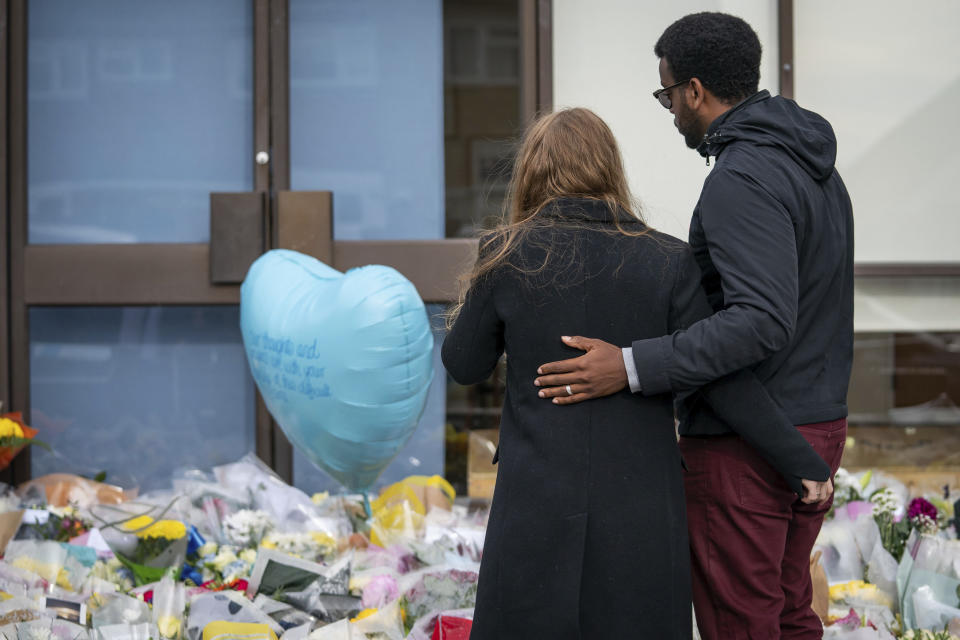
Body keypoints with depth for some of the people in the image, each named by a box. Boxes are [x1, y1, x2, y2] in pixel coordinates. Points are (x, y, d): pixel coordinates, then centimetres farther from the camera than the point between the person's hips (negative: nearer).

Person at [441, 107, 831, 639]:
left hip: (538, 510, 0)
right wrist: (803, 464, -2)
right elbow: (724, 383, -7)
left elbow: (463, 365, 9)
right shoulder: (667, 263, -3)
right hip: (640, 509, 1)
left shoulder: (508, 258, -3)